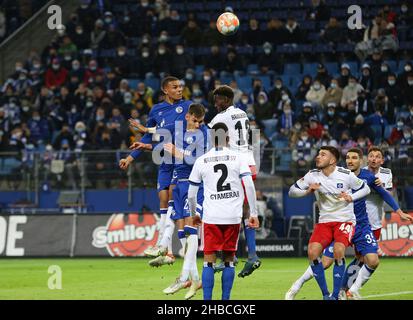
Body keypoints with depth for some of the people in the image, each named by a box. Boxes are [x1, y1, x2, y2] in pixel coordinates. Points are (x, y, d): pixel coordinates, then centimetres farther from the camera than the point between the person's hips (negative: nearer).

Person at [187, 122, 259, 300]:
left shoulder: (201, 161, 3)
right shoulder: (238, 158, 2)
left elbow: (191, 194, 7)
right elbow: (249, 186, -6)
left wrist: (194, 215, 23)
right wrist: (253, 213, -1)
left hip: (211, 218, -1)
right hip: (233, 217, 1)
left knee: (209, 262, 2)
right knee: (229, 260, 10)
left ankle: (207, 300, -6)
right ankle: (225, 299, 10)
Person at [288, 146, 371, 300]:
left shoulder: (346, 175, -8)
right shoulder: (312, 175, -1)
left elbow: (365, 189, 4)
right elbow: (292, 191, 5)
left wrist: (351, 197, -13)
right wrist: (307, 191, -13)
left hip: (345, 220, -3)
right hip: (324, 222, 3)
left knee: (338, 250, -29)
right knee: (312, 251, -21)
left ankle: (335, 295, -17)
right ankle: (325, 294, -5)